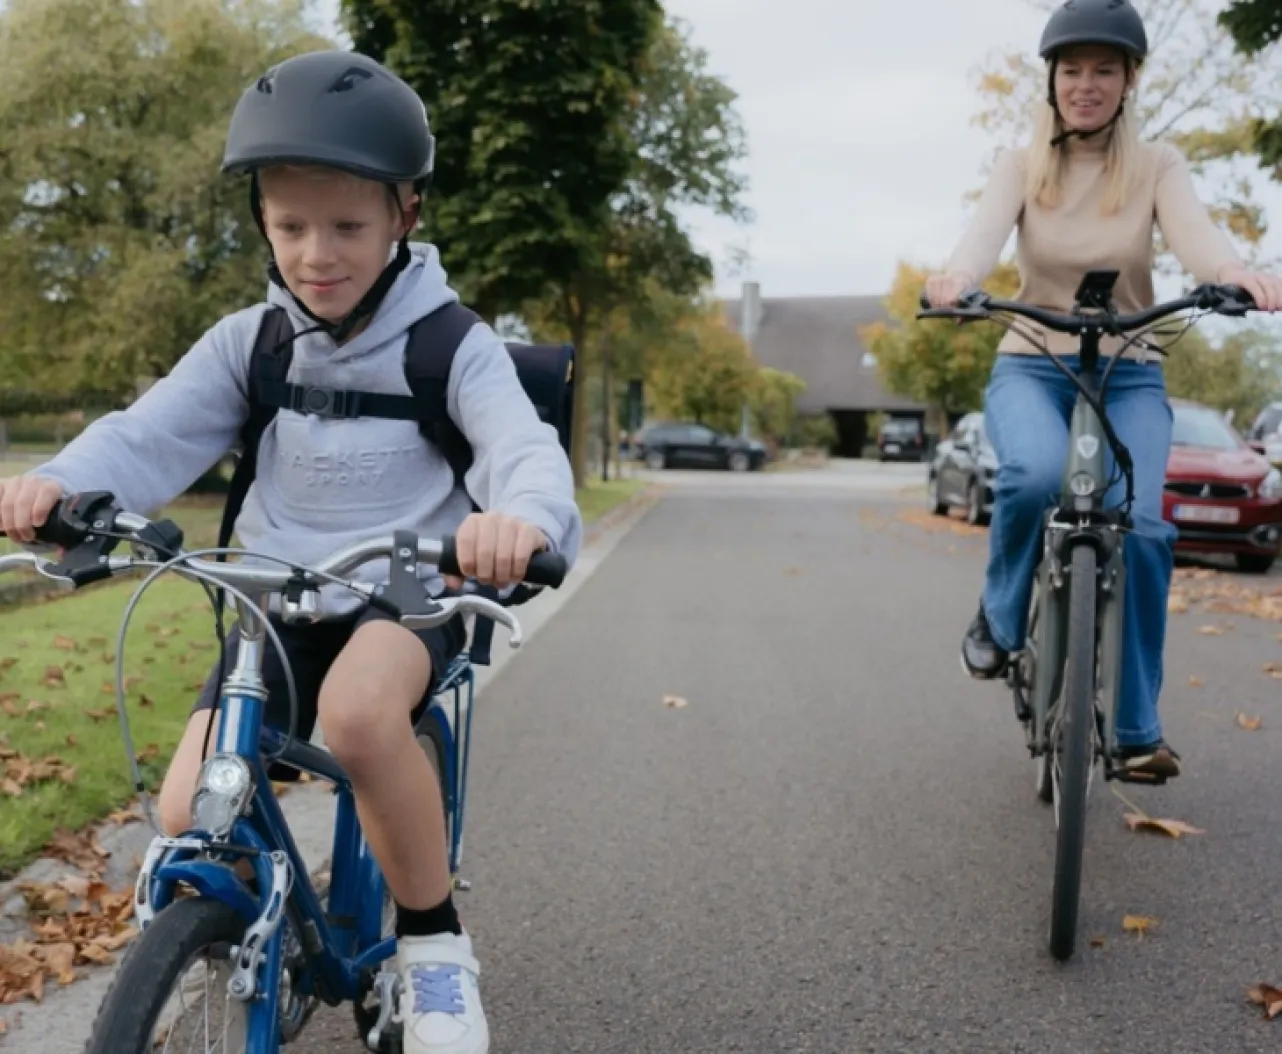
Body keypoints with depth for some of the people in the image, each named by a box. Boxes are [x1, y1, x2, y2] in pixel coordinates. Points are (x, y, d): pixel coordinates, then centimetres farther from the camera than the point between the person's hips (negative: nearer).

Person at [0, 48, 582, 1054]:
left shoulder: (450, 342, -10)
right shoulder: (247, 342, 0)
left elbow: (525, 445, -25)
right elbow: (151, 434, -10)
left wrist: (524, 513, -51)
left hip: (409, 595, -3)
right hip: (280, 602, 4)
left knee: (358, 710, -38)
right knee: (191, 821, -14)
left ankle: (433, 936, -14)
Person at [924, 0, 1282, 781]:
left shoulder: (1157, 165, 2)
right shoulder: (1021, 166, 2)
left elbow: (1192, 230, -18)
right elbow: (987, 231, -18)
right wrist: (957, 278, -43)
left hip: (1129, 374, 1)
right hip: (1031, 366, -1)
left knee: (1138, 526, -20)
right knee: (1037, 475, -34)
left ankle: (1137, 727, -3)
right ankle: (1000, 620, -5)